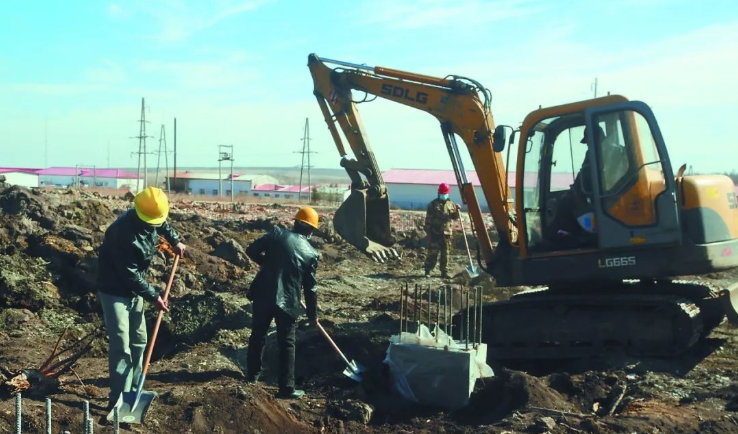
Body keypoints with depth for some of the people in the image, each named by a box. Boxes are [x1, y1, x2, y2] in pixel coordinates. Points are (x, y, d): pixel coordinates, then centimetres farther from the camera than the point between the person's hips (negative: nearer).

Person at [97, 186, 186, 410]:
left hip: (134, 289, 8)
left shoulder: (152, 218, -7)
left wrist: (175, 240, 19)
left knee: (138, 341, 14)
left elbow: (164, 225, 22)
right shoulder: (123, 232, -31)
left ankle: (132, 390, 25)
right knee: (121, 345, -12)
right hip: (115, 290, -8)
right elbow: (131, 275, -27)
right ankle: (119, 398, -8)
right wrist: (154, 296, -20)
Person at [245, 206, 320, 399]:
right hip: (287, 302, -2)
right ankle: (287, 388, 4)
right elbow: (310, 288, 5)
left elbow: (251, 250, 1)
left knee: (258, 335, 20)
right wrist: (313, 314, 17)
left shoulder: (277, 234, 0)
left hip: (263, 295, 2)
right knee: (287, 344, 6)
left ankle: (252, 374, 36)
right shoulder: (311, 253, 1)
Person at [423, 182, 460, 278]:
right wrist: (428, 231, -6)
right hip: (435, 233, -4)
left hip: (446, 233, 4)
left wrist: (457, 210, -4)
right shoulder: (433, 204, -1)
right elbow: (428, 219, -1)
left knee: (445, 254, 8)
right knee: (432, 253, -5)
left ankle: (444, 272, 15)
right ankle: (428, 271, 2)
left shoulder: (450, 204, 11)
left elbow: (455, 218, 16)